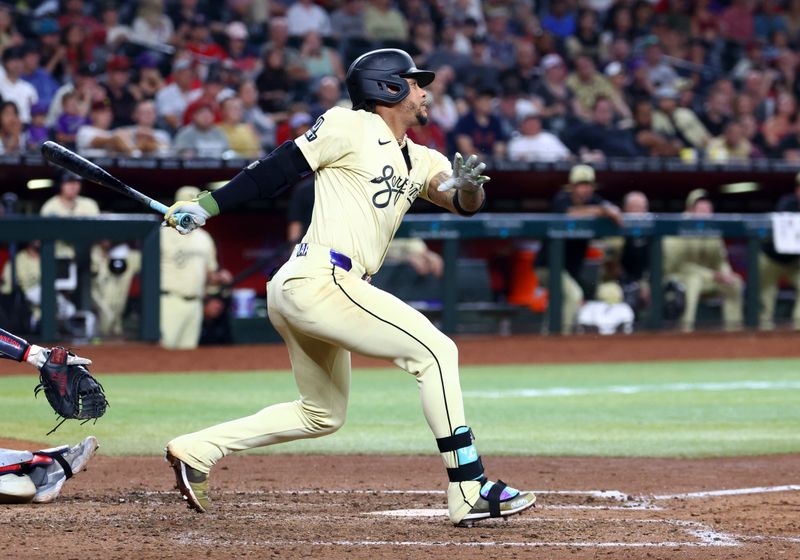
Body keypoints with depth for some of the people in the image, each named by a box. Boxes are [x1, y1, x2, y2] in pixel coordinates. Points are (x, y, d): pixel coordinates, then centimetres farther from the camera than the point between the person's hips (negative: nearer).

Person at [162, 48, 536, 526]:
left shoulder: (421, 162, 18)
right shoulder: (351, 128, -3)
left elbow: (463, 203, 3)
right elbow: (279, 169, -2)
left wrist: (469, 187, -20)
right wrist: (206, 206, -6)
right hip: (319, 280, -10)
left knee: (323, 414, 21)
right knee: (435, 351, -12)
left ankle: (197, 450, 21)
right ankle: (470, 491, -15)